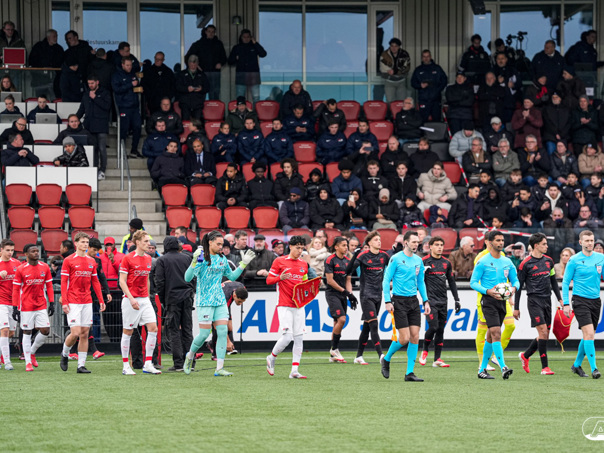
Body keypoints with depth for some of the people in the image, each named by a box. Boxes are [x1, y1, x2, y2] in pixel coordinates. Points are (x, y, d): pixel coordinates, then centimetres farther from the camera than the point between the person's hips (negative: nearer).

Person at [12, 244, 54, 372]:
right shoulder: (21, 269, -4)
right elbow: (16, 289, -2)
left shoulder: (45, 267, 5)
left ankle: (32, 352, 21)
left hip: (41, 306, 3)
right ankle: (28, 362, 10)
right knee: (27, 333, 2)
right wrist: (15, 307, -5)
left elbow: (49, 286, 10)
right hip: (26, 307, -3)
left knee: (45, 331, -4)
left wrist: (51, 303, 5)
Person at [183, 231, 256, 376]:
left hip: (220, 301, 6)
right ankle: (190, 356, 24)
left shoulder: (222, 259, 10)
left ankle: (219, 368, -2)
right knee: (204, 334, -5)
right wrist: (195, 261, -30)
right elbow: (187, 278, -16)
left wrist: (243, 264, 13)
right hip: (205, 301, -6)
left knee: (223, 332, -4)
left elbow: (232, 276, 22)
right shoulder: (201, 258, -9)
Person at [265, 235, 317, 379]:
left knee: (299, 338, 0)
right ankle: (271, 358, 14)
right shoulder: (279, 261, -2)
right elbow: (268, 280, -1)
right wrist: (280, 277, -21)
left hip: (299, 305, 6)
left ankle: (294, 371, 3)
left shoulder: (304, 264, 14)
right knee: (287, 337, -13)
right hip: (284, 306, -5)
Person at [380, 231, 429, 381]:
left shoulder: (418, 260, 11)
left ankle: (409, 373, 4)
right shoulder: (396, 259, -6)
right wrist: (388, 301, -13)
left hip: (413, 301, 6)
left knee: (415, 337, -2)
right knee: (404, 338, -10)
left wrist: (426, 301, 11)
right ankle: (386, 359, 17)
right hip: (399, 301, -6)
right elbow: (386, 280, -6)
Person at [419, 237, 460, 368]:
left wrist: (456, 300, 16)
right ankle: (425, 351, 9)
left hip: (443, 301, 5)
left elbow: (452, 282, 19)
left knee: (441, 329, 3)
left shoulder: (446, 263, 13)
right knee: (433, 327, -15)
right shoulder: (424, 262, -2)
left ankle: (437, 359, 6)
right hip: (430, 300, -5)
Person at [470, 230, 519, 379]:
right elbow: (473, 282, -5)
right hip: (488, 300, -6)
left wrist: (514, 288, -5)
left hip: (502, 300, 6)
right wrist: (488, 291, -20)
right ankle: (503, 368, -24)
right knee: (496, 333, -17)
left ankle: (482, 369, 19)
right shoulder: (483, 262, -5)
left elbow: (515, 280, 19)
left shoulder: (507, 262, 12)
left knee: (491, 336, 10)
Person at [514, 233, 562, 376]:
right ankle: (544, 367, -11)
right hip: (534, 300, -6)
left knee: (545, 335, 6)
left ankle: (525, 356, 28)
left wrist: (560, 298, 15)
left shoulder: (549, 261, 11)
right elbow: (518, 285, -2)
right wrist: (516, 308, -2)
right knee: (543, 332, -15)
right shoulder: (526, 264, -6)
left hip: (547, 300, 6)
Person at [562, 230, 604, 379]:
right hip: (581, 300, -5)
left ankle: (577, 365, 28)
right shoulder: (574, 260, -5)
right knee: (589, 333, -16)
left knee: (589, 335, 11)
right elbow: (565, 282, -1)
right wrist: (566, 303, -7)